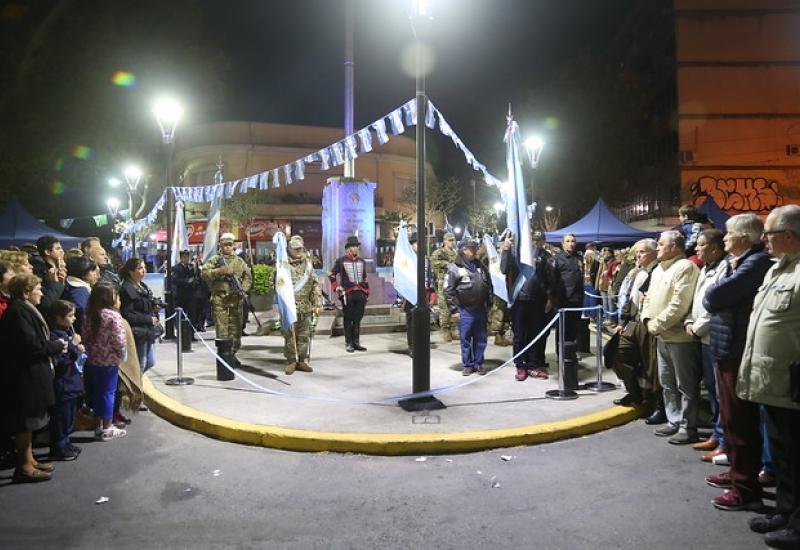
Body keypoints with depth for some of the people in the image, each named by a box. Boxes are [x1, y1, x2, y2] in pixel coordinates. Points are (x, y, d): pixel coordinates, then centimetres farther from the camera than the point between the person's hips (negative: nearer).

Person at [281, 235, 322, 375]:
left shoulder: (308, 264, 12)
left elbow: (316, 285, 10)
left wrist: (317, 303, 3)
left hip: (307, 307, 4)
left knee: (305, 335, 6)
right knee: (290, 336, 1)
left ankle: (303, 361, 16)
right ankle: (291, 361, 12)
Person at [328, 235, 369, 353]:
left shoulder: (362, 261, 14)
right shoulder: (341, 260, 1)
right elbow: (331, 274, 5)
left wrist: (366, 293, 14)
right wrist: (336, 287, -4)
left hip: (360, 294, 4)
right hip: (347, 294, -4)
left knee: (358, 319, 7)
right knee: (348, 319, 2)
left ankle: (356, 342, 15)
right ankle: (348, 343, 8)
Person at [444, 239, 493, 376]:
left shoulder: (481, 266, 11)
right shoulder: (455, 268, -6)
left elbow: (489, 287, 17)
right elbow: (448, 290, -8)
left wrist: (489, 306, 13)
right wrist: (453, 310, -10)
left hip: (480, 309, 5)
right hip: (465, 311, -5)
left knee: (481, 339, 9)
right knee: (465, 339, 4)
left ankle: (478, 363, 22)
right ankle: (468, 365, 17)